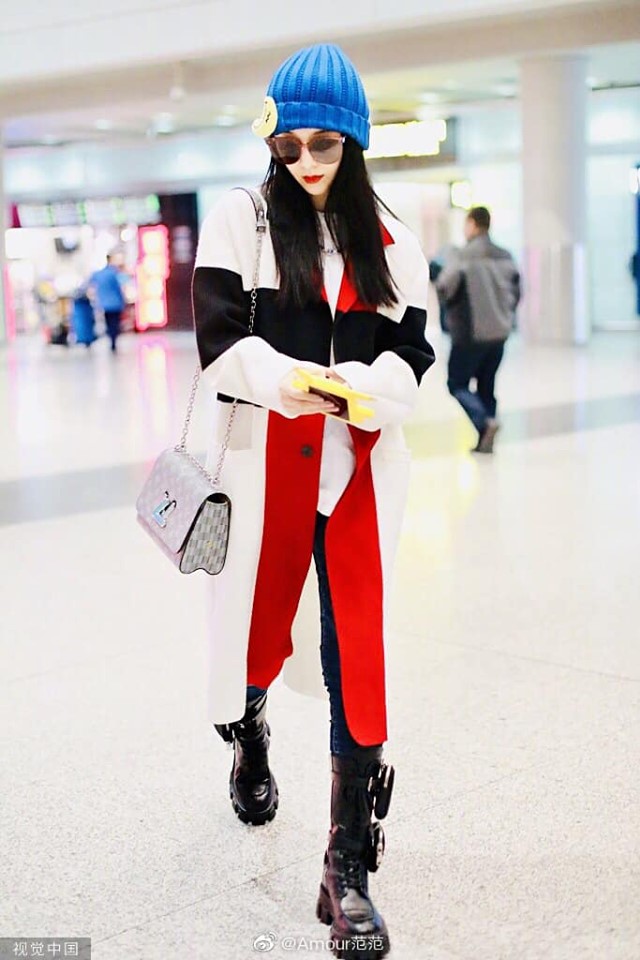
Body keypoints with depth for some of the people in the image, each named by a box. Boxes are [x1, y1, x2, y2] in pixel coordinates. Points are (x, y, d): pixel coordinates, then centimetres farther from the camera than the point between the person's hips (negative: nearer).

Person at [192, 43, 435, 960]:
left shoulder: (389, 239, 8)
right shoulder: (239, 219, 2)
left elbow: (412, 349, 4)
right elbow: (220, 338, -6)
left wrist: (371, 388, -18)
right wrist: (282, 378, -25)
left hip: (361, 464, 1)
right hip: (266, 459, -1)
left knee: (358, 653, -4)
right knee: (256, 617, 14)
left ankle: (350, 873, 3)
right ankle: (250, 737, 51)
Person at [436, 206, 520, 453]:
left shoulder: (461, 257, -14)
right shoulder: (505, 257, 4)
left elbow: (444, 289, -15)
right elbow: (516, 291, 7)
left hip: (470, 333, -6)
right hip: (499, 332, 6)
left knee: (457, 384, 5)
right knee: (486, 385, 16)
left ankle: (485, 421, -17)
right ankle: (485, 440, 16)